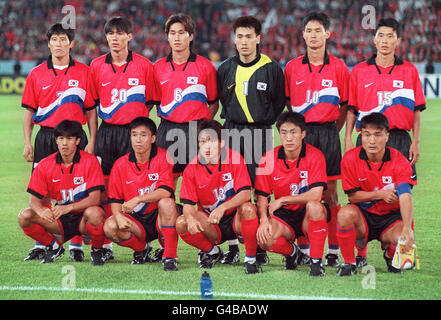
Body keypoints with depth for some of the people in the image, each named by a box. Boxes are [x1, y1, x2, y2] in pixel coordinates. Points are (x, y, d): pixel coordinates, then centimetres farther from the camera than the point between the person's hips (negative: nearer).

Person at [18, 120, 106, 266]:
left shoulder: (90, 161, -10)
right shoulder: (45, 165, -3)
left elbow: (94, 198, -17)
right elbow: (34, 199, -3)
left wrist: (68, 207, -33)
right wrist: (41, 210, -29)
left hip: (83, 217, -3)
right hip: (59, 220, 3)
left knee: (95, 213, -38)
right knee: (24, 217, -20)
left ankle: (97, 250, -8)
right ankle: (53, 247, 5)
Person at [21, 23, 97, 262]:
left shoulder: (84, 72, 5)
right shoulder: (36, 74, 8)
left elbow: (91, 110, 6)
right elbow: (29, 111, 10)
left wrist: (91, 141, -1)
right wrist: (27, 143, 2)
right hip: (45, 137, 1)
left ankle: (76, 245, 3)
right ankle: (40, 244, 6)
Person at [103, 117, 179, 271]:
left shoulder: (163, 157, -9)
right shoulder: (120, 165, -1)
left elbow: (166, 192, -21)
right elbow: (115, 199, 2)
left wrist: (137, 199, -31)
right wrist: (118, 216, -20)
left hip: (159, 217, -3)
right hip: (136, 220, 3)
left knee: (166, 203, -34)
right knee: (110, 227, -25)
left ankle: (170, 256, -24)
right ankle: (141, 249, 7)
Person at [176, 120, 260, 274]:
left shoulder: (234, 158, -11)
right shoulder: (192, 169, -6)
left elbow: (245, 193, -19)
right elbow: (188, 203, -9)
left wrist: (223, 207, -37)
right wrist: (190, 218, -35)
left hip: (235, 219, -2)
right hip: (210, 225, 2)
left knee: (248, 209, -34)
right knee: (181, 224, -24)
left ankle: (250, 257, -16)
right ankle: (212, 252, 5)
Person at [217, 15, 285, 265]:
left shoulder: (272, 69, 0)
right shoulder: (226, 69, 8)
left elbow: (280, 102, 6)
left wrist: (264, 122, 2)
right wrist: (232, 119, 11)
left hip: (261, 133, -2)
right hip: (233, 133, 2)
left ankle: (261, 248, 3)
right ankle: (233, 247, 7)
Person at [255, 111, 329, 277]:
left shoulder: (315, 156, -12)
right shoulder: (268, 159, -4)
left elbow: (316, 195, -21)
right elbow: (261, 197, -2)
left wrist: (282, 200, -19)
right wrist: (264, 220, -21)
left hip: (308, 215, -2)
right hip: (283, 215, 2)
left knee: (314, 206, -37)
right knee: (265, 239, -28)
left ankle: (316, 261, -22)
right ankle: (292, 252, 10)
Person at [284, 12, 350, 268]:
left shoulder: (338, 68, 1)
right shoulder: (292, 68, 7)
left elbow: (346, 105, 6)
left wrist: (332, 130, 3)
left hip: (328, 134, -2)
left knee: (330, 193, -1)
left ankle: (334, 250, 4)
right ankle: (303, 249, 10)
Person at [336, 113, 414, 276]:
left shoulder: (399, 161, -15)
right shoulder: (350, 158, -11)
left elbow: (405, 197, -27)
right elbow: (352, 195, -4)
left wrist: (406, 229, -43)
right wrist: (380, 194, -19)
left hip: (391, 218, 0)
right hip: (363, 216, 0)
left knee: (405, 237, -32)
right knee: (345, 213, -34)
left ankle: (390, 255, 9)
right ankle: (349, 262, -13)